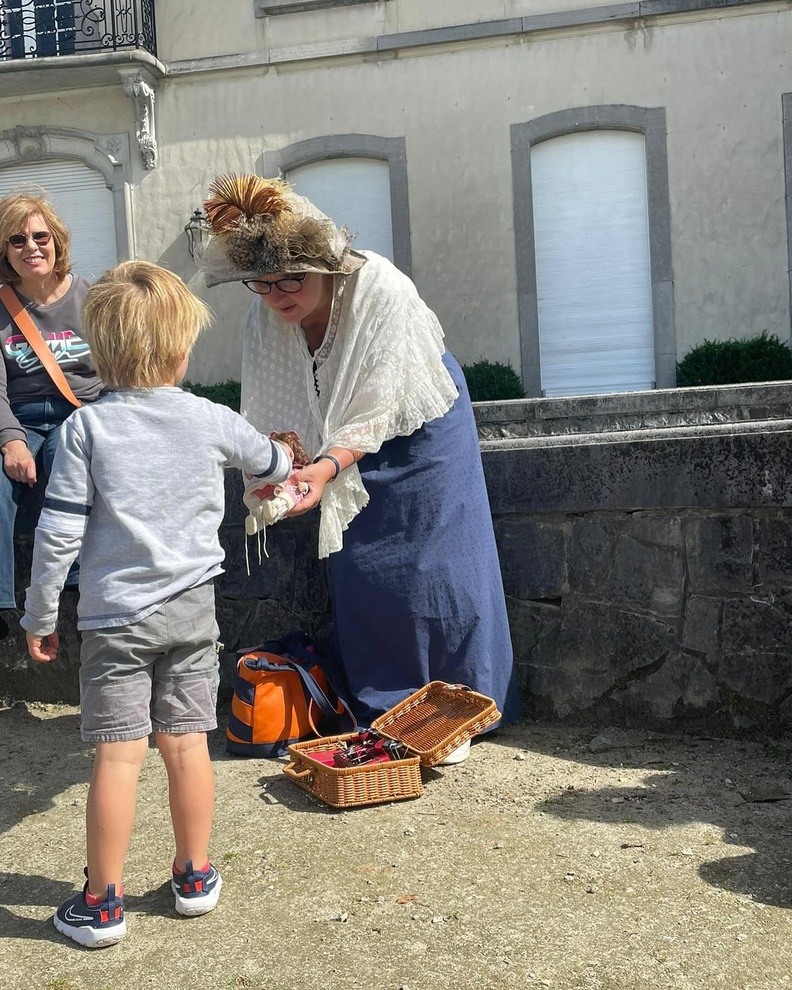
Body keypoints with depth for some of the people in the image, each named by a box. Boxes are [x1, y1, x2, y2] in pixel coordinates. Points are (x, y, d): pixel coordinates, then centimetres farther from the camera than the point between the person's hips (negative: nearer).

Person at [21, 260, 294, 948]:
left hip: (115, 614, -2)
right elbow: (268, 459, 21)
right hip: (192, 607, 2)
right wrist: (287, 465, 45)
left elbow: (58, 532, -9)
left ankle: (102, 903, 14)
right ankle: (194, 877, 25)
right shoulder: (212, 420, 0)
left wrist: (39, 616, 2)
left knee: (119, 755, 2)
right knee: (187, 743, 11)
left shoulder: (87, 427, -8)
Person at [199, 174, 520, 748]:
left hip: (418, 428, -4)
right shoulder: (266, 316, -13)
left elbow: (378, 410, -32)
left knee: (432, 568, -5)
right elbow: (274, 414, -8)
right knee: (360, 572, 3)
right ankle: (381, 715, 17)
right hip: (351, 450, 5)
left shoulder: (381, 290, -30)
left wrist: (325, 468, -44)